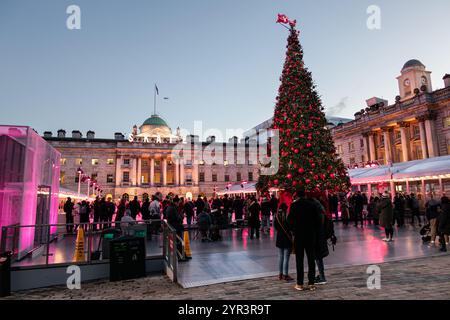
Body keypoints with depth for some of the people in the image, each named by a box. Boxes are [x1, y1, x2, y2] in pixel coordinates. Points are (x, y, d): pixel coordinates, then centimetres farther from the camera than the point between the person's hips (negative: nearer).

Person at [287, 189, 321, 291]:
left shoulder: (294, 205, -7)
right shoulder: (312, 205, 0)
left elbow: (290, 220, -4)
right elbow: (318, 220, 1)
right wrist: (315, 231, 13)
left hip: (299, 235, -2)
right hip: (311, 235, 2)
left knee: (299, 260, 5)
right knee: (311, 259, 9)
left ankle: (300, 284, 8)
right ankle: (311, 283, 13)